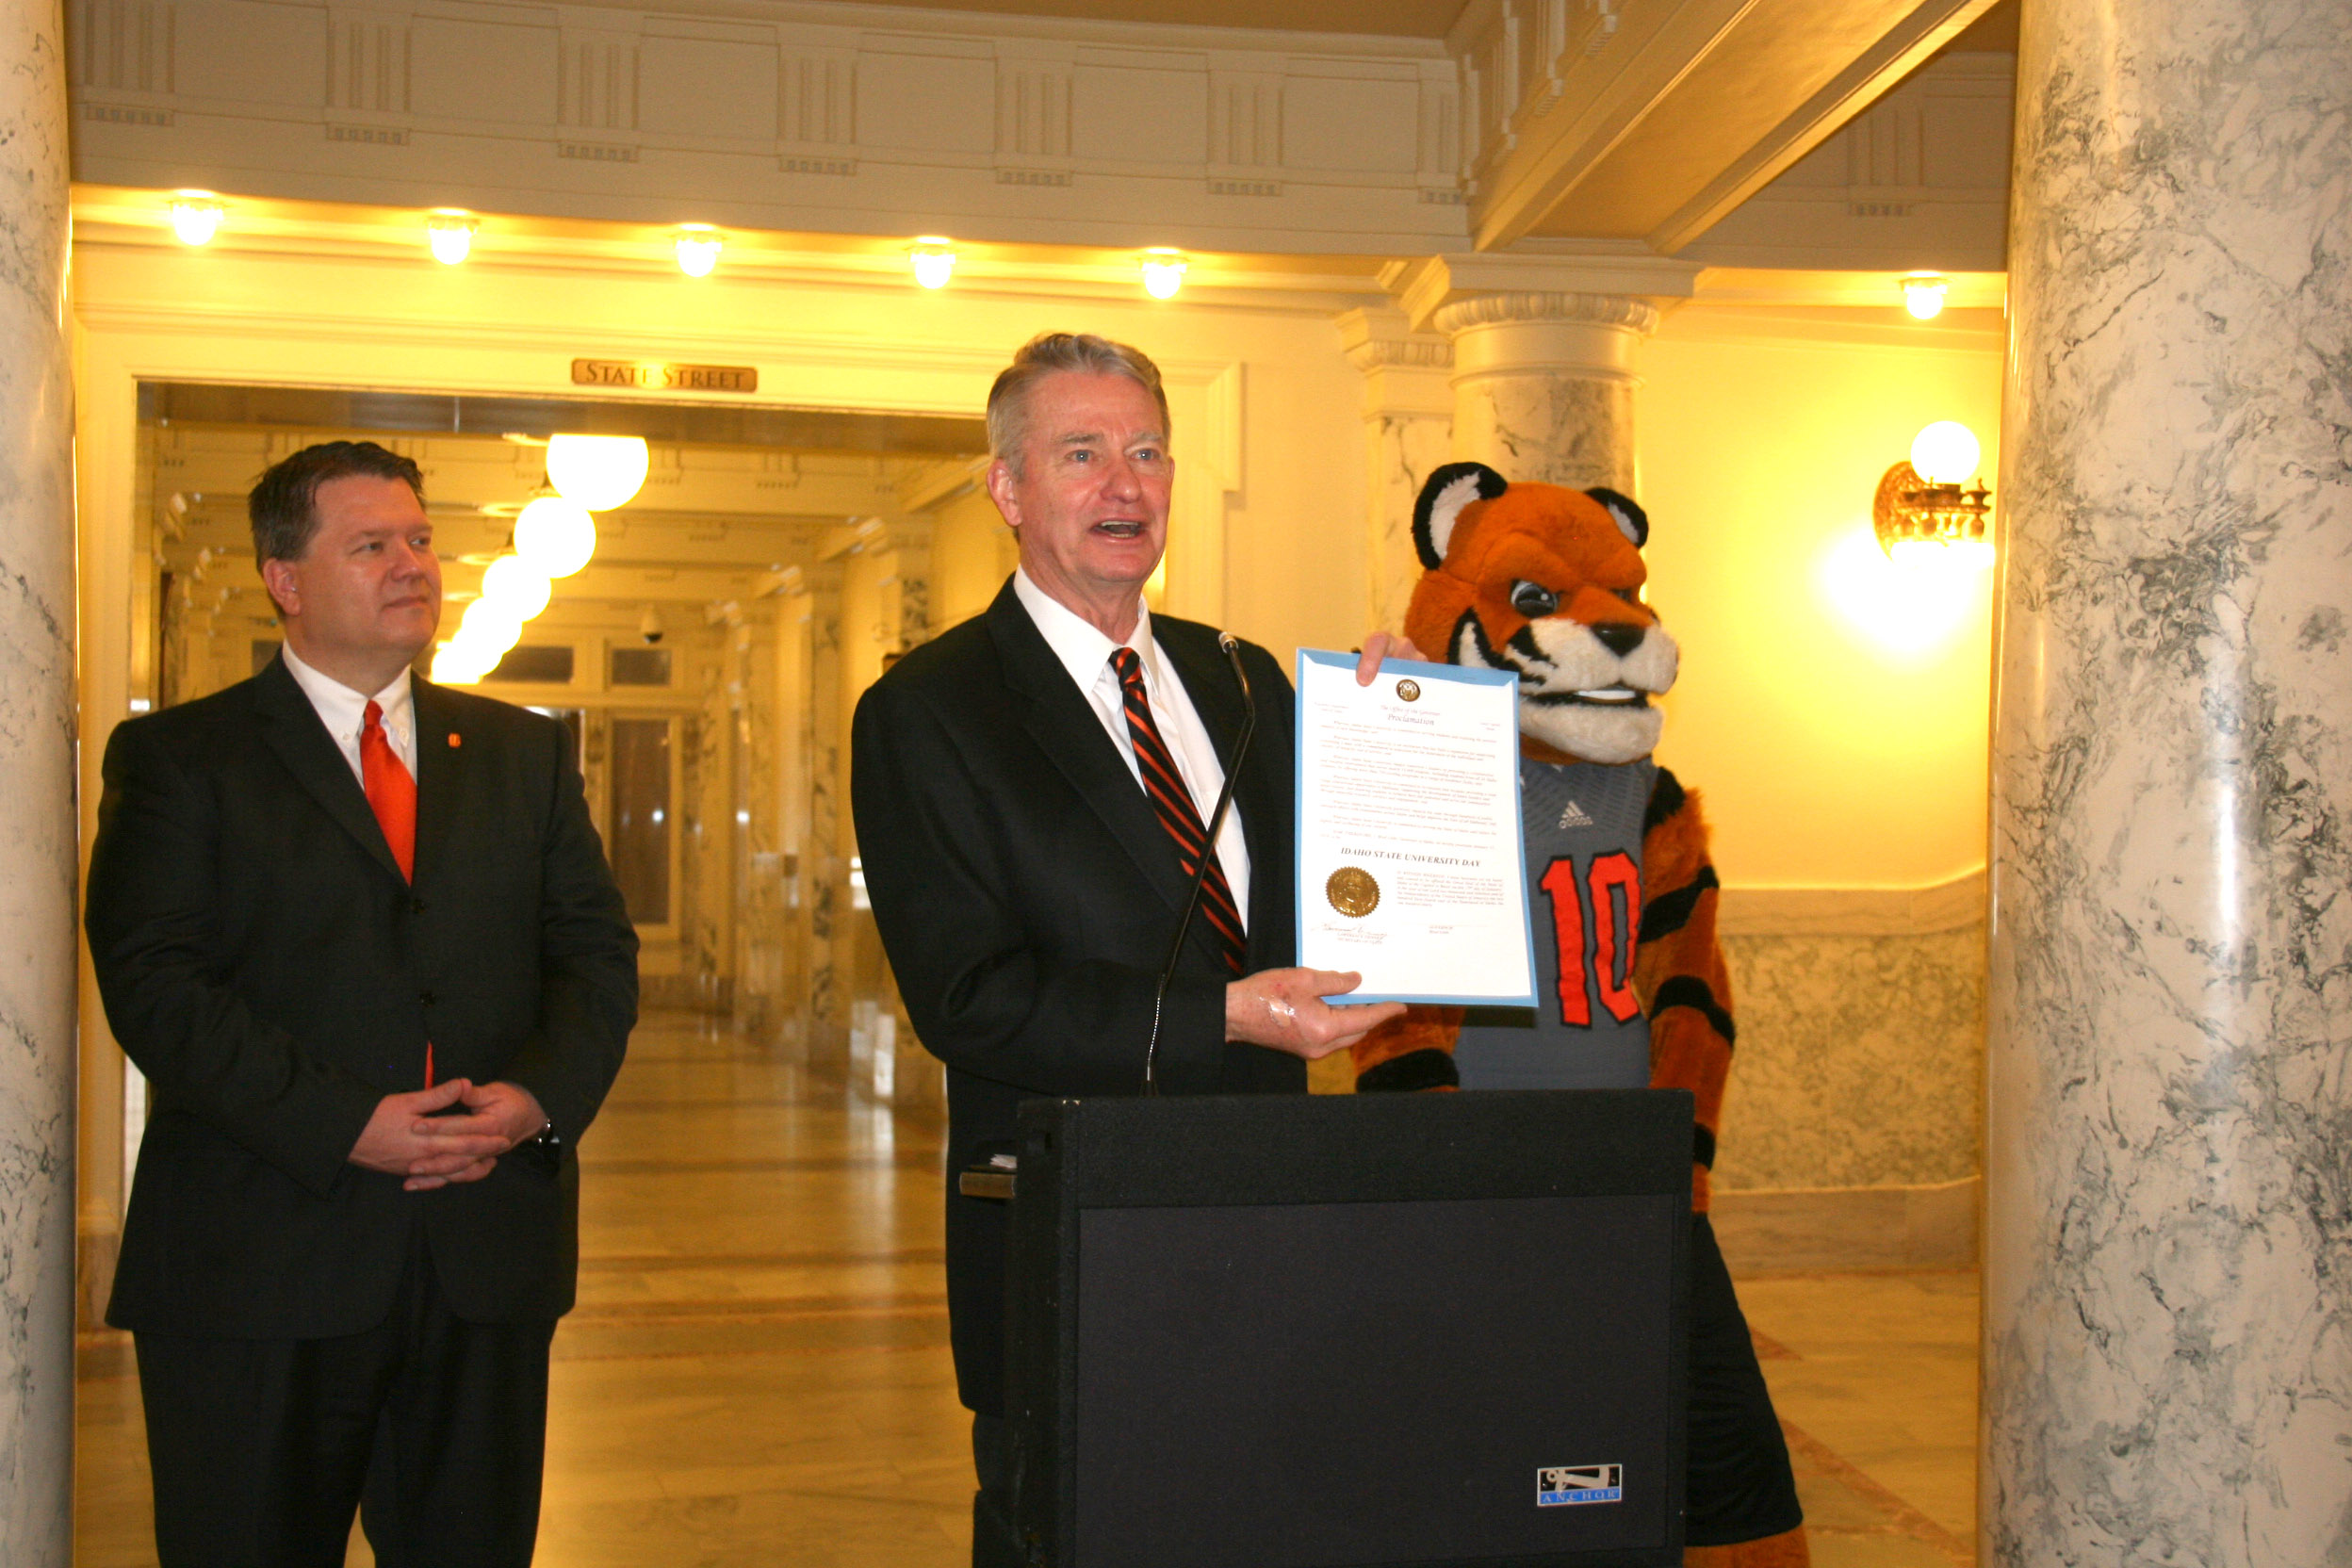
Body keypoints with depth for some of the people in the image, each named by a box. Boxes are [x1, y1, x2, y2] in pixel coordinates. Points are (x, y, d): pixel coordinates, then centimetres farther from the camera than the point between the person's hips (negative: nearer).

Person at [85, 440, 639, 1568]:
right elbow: (155, 985, -9)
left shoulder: (526, 753, 15)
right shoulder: (179, 758, 2)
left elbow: (597, 950, 10)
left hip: (489, 1258, 4)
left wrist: (545, 1094, -10)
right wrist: (344, 1124, -18)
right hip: (259, 1264, -3)